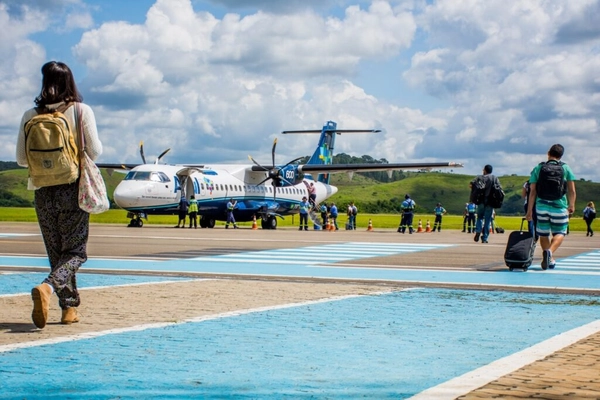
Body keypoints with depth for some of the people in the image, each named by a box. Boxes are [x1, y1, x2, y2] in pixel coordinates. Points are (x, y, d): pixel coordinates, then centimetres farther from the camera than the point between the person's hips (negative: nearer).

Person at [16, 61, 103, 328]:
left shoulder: (30, 115, 1)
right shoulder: (81, 110, -5)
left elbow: (21, 159, 2)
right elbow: (94, 151, -8)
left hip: (44, 193, 3)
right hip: (73, 189, -3)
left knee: (56, 253, 14)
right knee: (75, 251, 2)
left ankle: (69, 307, 14)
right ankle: (48, 287, -24)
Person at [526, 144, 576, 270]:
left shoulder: (538, 168, 3)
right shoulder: (566, 168, 2)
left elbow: (532, 191, -1)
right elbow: (572, 191, -1)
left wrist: (529, 210, 4)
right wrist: (572, 205, 15)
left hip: (541, 206, 1)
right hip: (559, 207, -1)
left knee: (543, 234, 15)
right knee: (559, 233, 8)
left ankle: (550, 260, 18)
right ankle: (550, 251, -20)